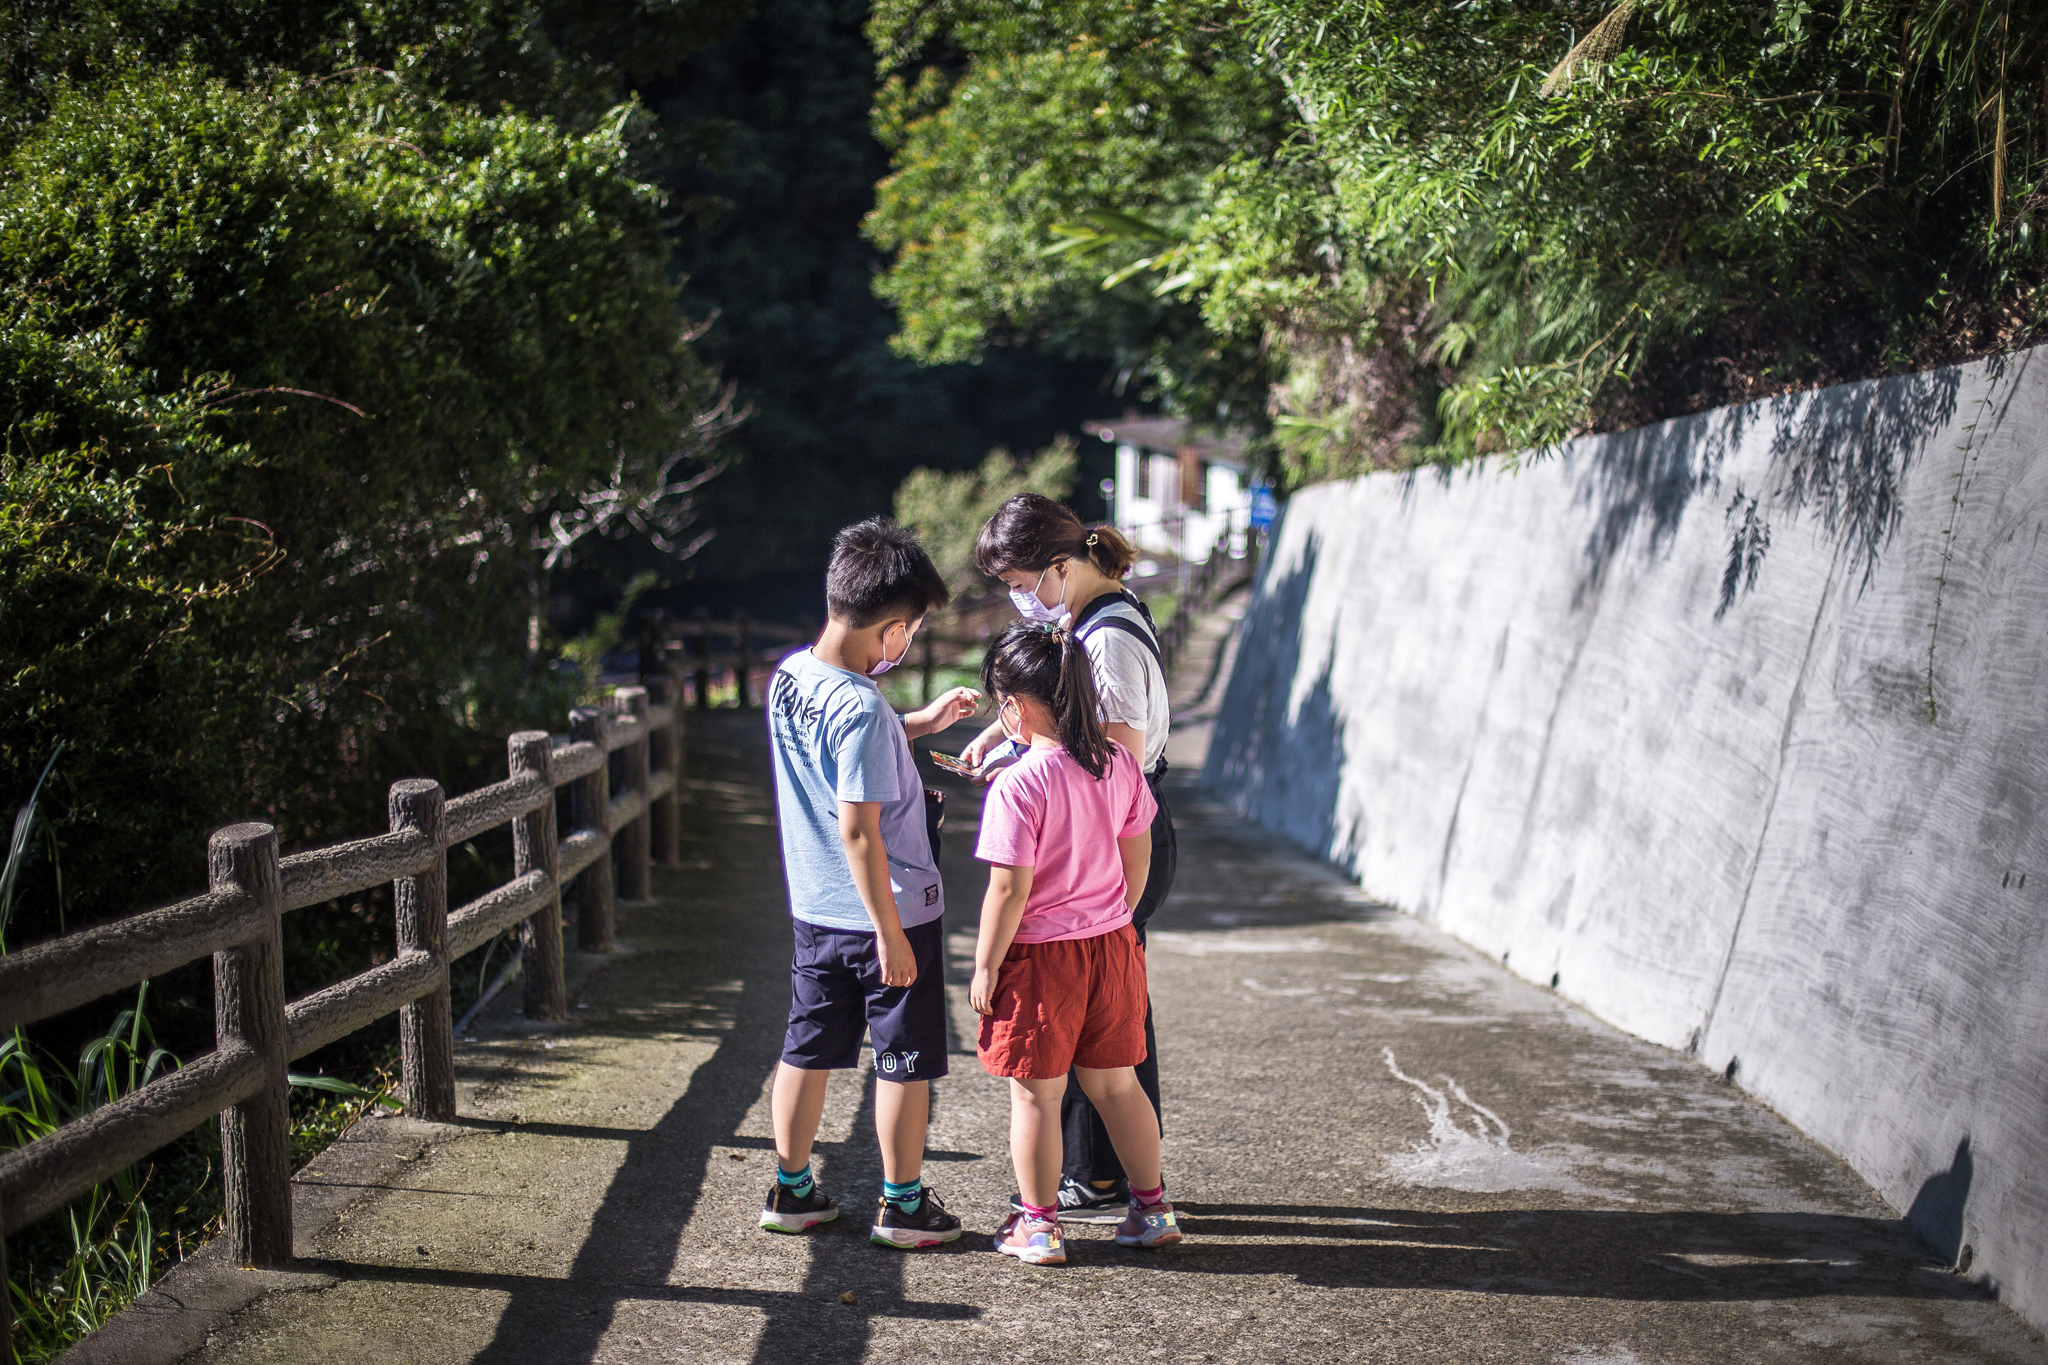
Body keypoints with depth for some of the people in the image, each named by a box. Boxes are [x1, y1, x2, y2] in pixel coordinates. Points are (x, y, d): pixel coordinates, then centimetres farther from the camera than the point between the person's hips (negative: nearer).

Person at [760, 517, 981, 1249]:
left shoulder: (789, 676, 1)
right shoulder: (861, 709, -25)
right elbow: (858, 831, -25)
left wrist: (921, 722, 21)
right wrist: (890, 933, -20)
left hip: (816, 909, 8)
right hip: (887, 911, -8)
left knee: (807, 1049, 17)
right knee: (904, 1060, 7)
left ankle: (790, 1189, 28)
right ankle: (903, 1203, 18)